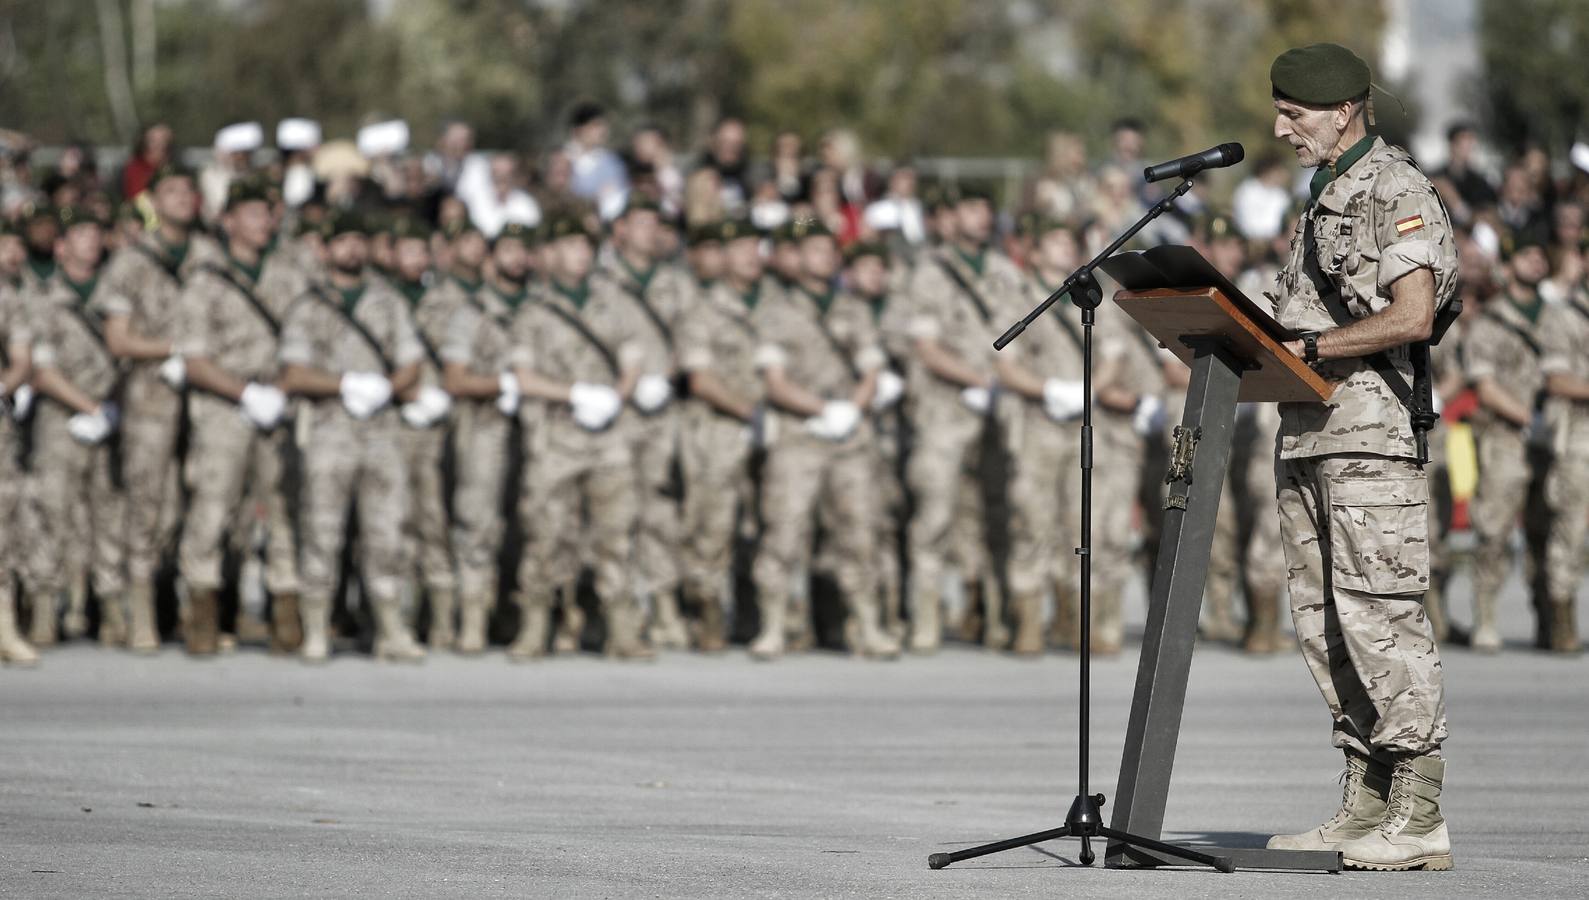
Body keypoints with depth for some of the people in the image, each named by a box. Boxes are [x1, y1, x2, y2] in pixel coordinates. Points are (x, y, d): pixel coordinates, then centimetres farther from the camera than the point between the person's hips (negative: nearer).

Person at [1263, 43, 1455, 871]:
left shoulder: (1395, 191, -9)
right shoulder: (1324, 195, 20)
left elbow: (1411, 318, -18)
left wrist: (1303, 348, -16)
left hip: (1372, 435, -10)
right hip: (1308, 431, 10)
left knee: (1380, 617, -11)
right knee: (1324, 622, 8)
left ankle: (1418, 821, -10)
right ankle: (1366, 809, 12)